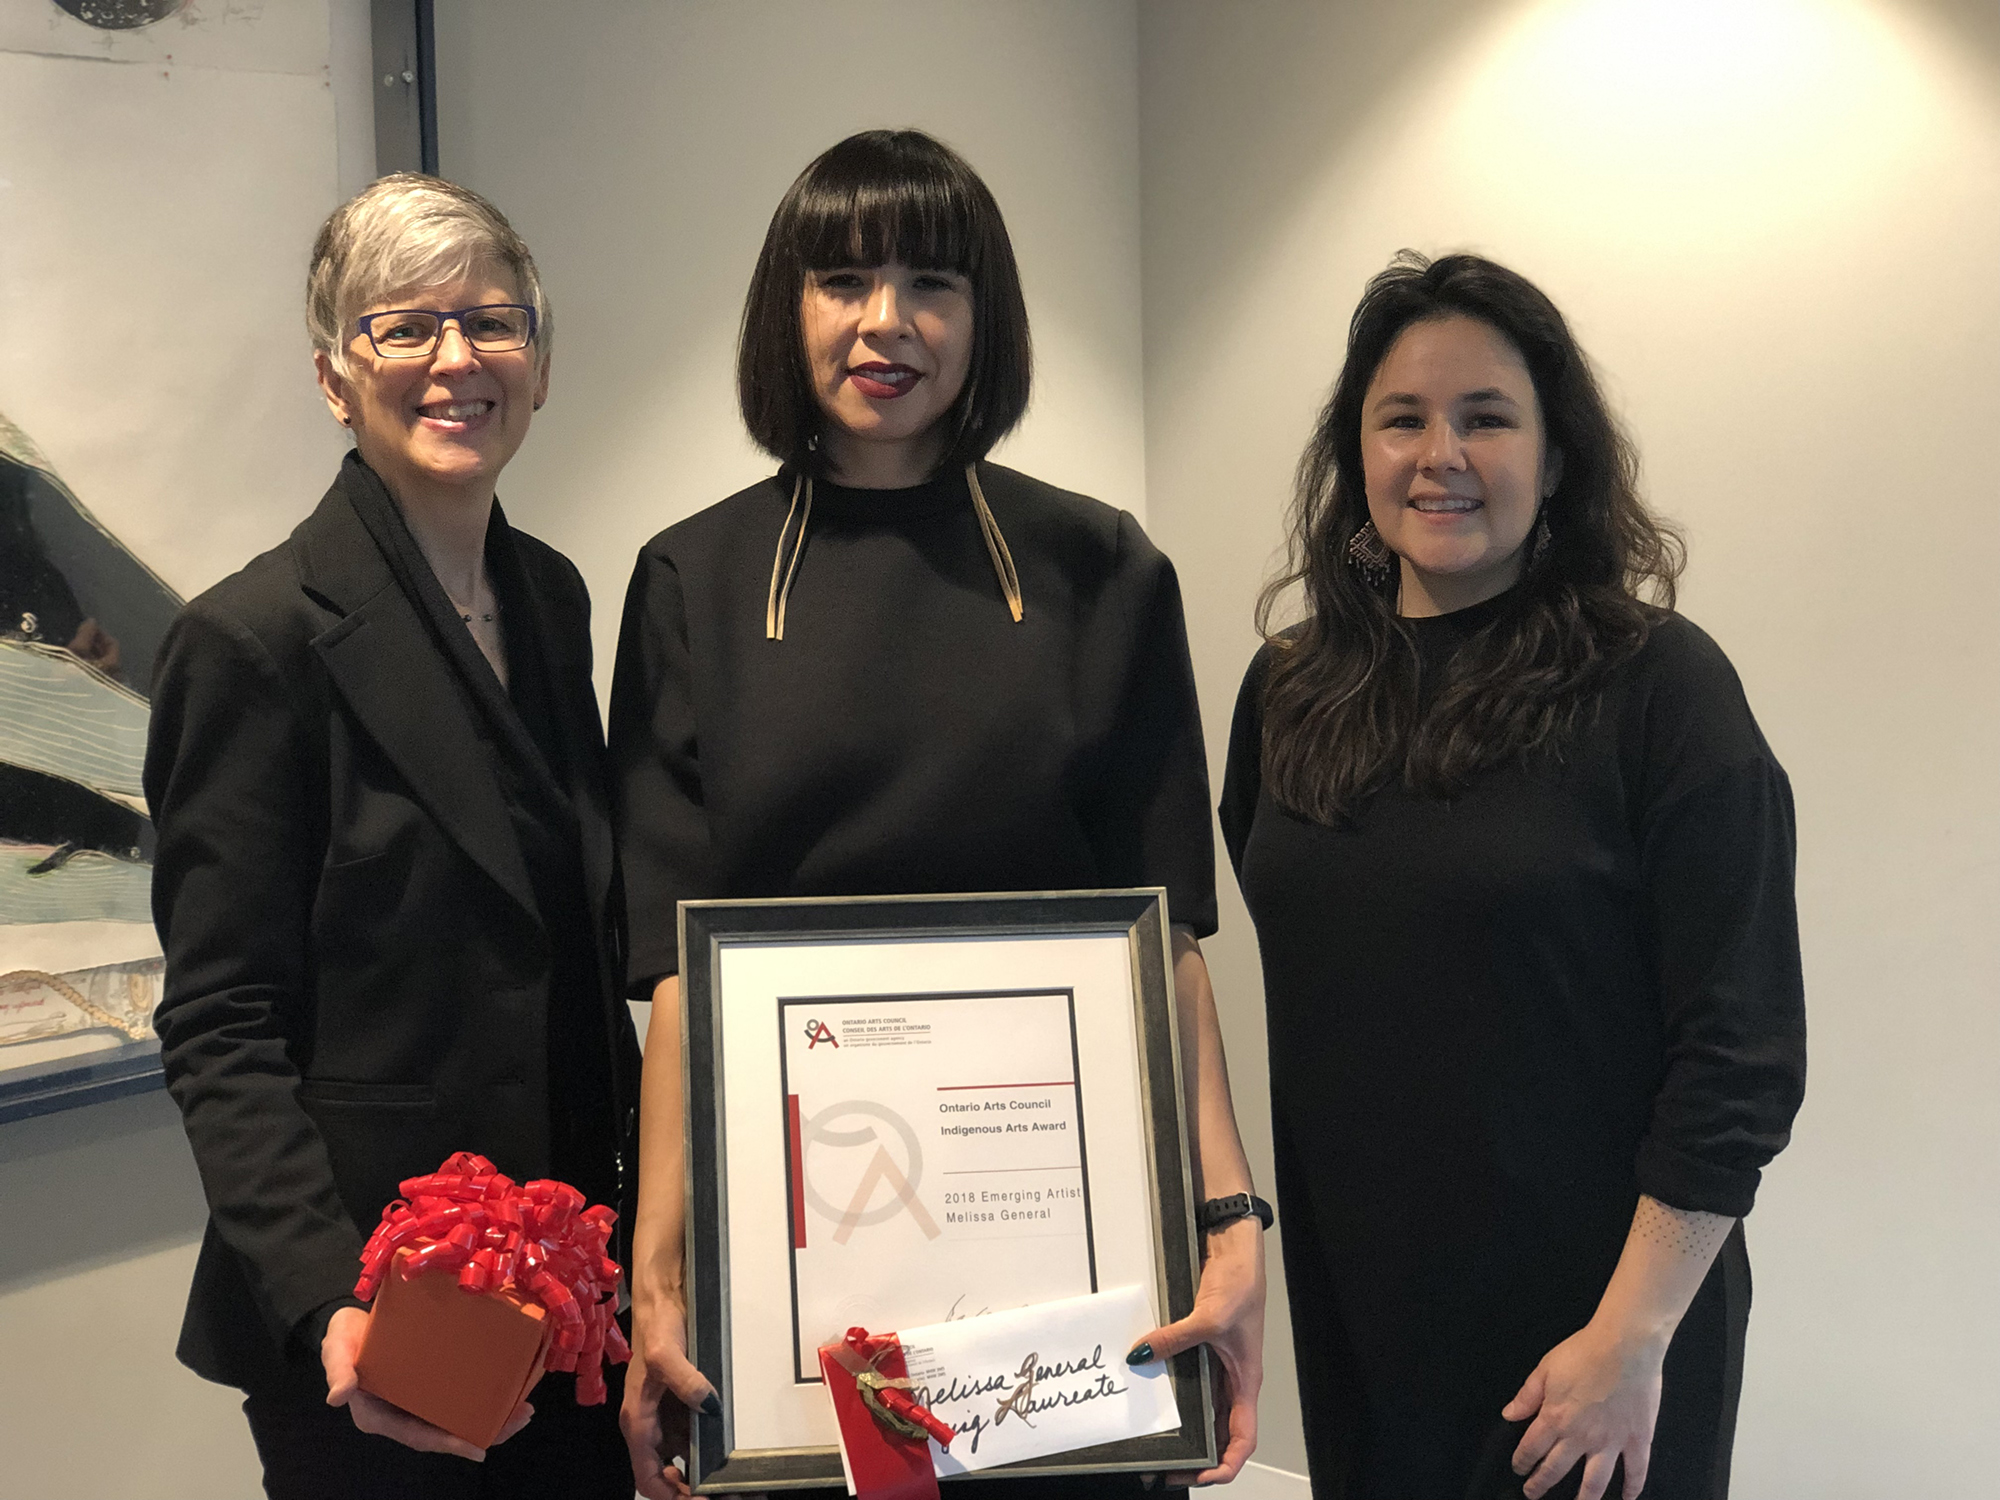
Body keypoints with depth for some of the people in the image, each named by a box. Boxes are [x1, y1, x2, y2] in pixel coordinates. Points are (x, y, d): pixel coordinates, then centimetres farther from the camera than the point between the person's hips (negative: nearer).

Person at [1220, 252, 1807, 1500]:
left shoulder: (1657, 685, -11)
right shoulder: (1289, 693, 3)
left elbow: (1742, 1054, -13)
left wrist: (1634, 1335, -15)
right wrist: (1240, 1233, 7)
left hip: (1586, 1322, -4)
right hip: (1353, 1307, 4)